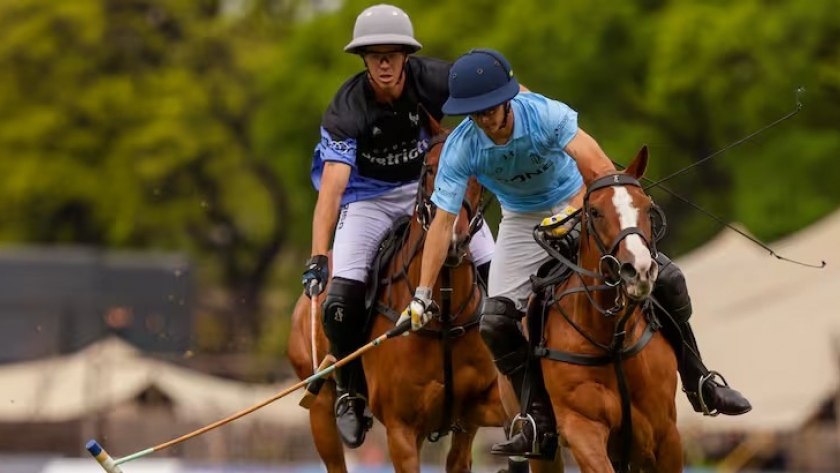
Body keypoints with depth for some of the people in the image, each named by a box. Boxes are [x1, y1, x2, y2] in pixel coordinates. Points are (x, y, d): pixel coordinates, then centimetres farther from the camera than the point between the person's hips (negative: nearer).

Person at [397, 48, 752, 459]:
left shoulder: (545, 114, -29)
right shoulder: (461, 148, -24)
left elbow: (597, 167, -37)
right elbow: (442, 222, -22)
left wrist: (571, 212, -51)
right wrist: (422, 294, -26)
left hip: (579, 205, -1)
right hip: (523, 222, 1)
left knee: (667, 279, -11)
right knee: (495, 323, -17)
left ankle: (699, 385, 8)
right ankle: (542, 422, -2)